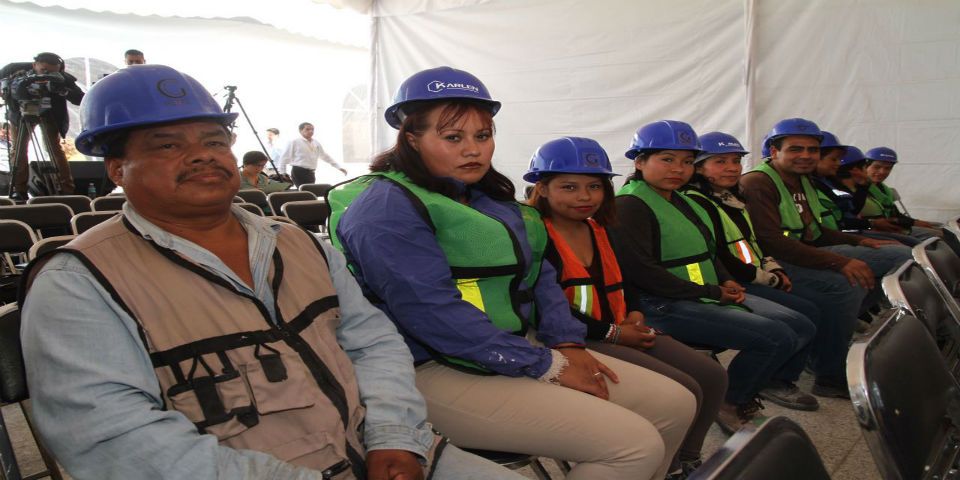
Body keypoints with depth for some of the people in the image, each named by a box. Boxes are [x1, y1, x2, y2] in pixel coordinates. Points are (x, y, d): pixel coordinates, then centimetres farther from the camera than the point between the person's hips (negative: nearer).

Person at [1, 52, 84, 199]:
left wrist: (64, 91, -52)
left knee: (54, 149, -10)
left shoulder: (61, 78, -28)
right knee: (18, 149, -3)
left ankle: (66, 190, -8)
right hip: (21, 113, 1)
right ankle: (19, 191, 3)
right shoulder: (17, 70, -28)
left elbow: (80, 99, -33)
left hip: (49, 114, -1)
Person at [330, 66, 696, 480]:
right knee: (634, 444, -19)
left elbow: (539, 273, 15)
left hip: (522, 351, 9)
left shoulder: (490, 197, 15)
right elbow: (435, 314, -23)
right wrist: (547, 365, -18)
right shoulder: (386, 207, -13)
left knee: (675, 404, 5)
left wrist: (567, 343, -3)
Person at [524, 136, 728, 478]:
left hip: (618, 333, 9)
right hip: (575, 341, -9)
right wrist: (613, 333, -15)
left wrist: (634, 315, 2)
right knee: (684, 392, -19)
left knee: (712, 376, 2)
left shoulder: (598, 230, 14)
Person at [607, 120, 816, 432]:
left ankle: (744, 390, 16)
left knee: (801, 328, 3)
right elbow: (642, 271, -21)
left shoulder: (682, 201, 18)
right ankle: (731, 402, 3)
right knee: (776, 337, -19)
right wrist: (710, 292, -16)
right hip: (663, 306, -10)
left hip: (711, 294, 10)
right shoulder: (629, 205, -12)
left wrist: (725, 281, 4)